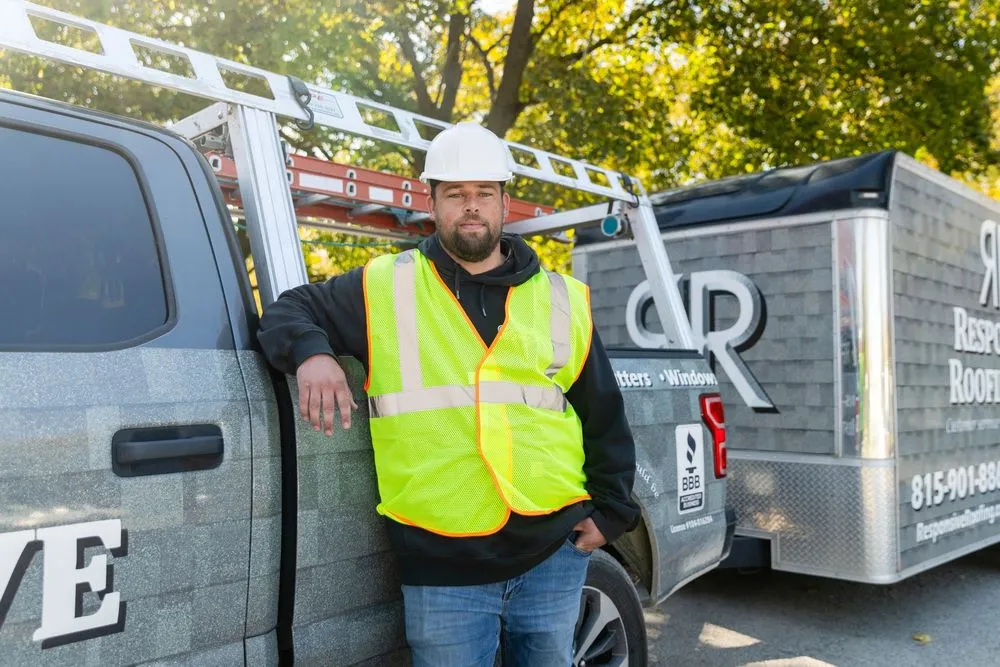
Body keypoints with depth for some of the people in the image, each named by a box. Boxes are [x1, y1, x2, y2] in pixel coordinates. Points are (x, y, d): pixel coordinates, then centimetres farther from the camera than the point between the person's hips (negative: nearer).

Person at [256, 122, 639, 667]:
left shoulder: (563, 299, 8)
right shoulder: (383, 289, 2)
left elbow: (606, 420, 13)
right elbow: (289, 310, 8)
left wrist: (609, 512, 8)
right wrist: (310, 353, -14)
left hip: (554, 555, 3)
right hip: (442, 567, -2)